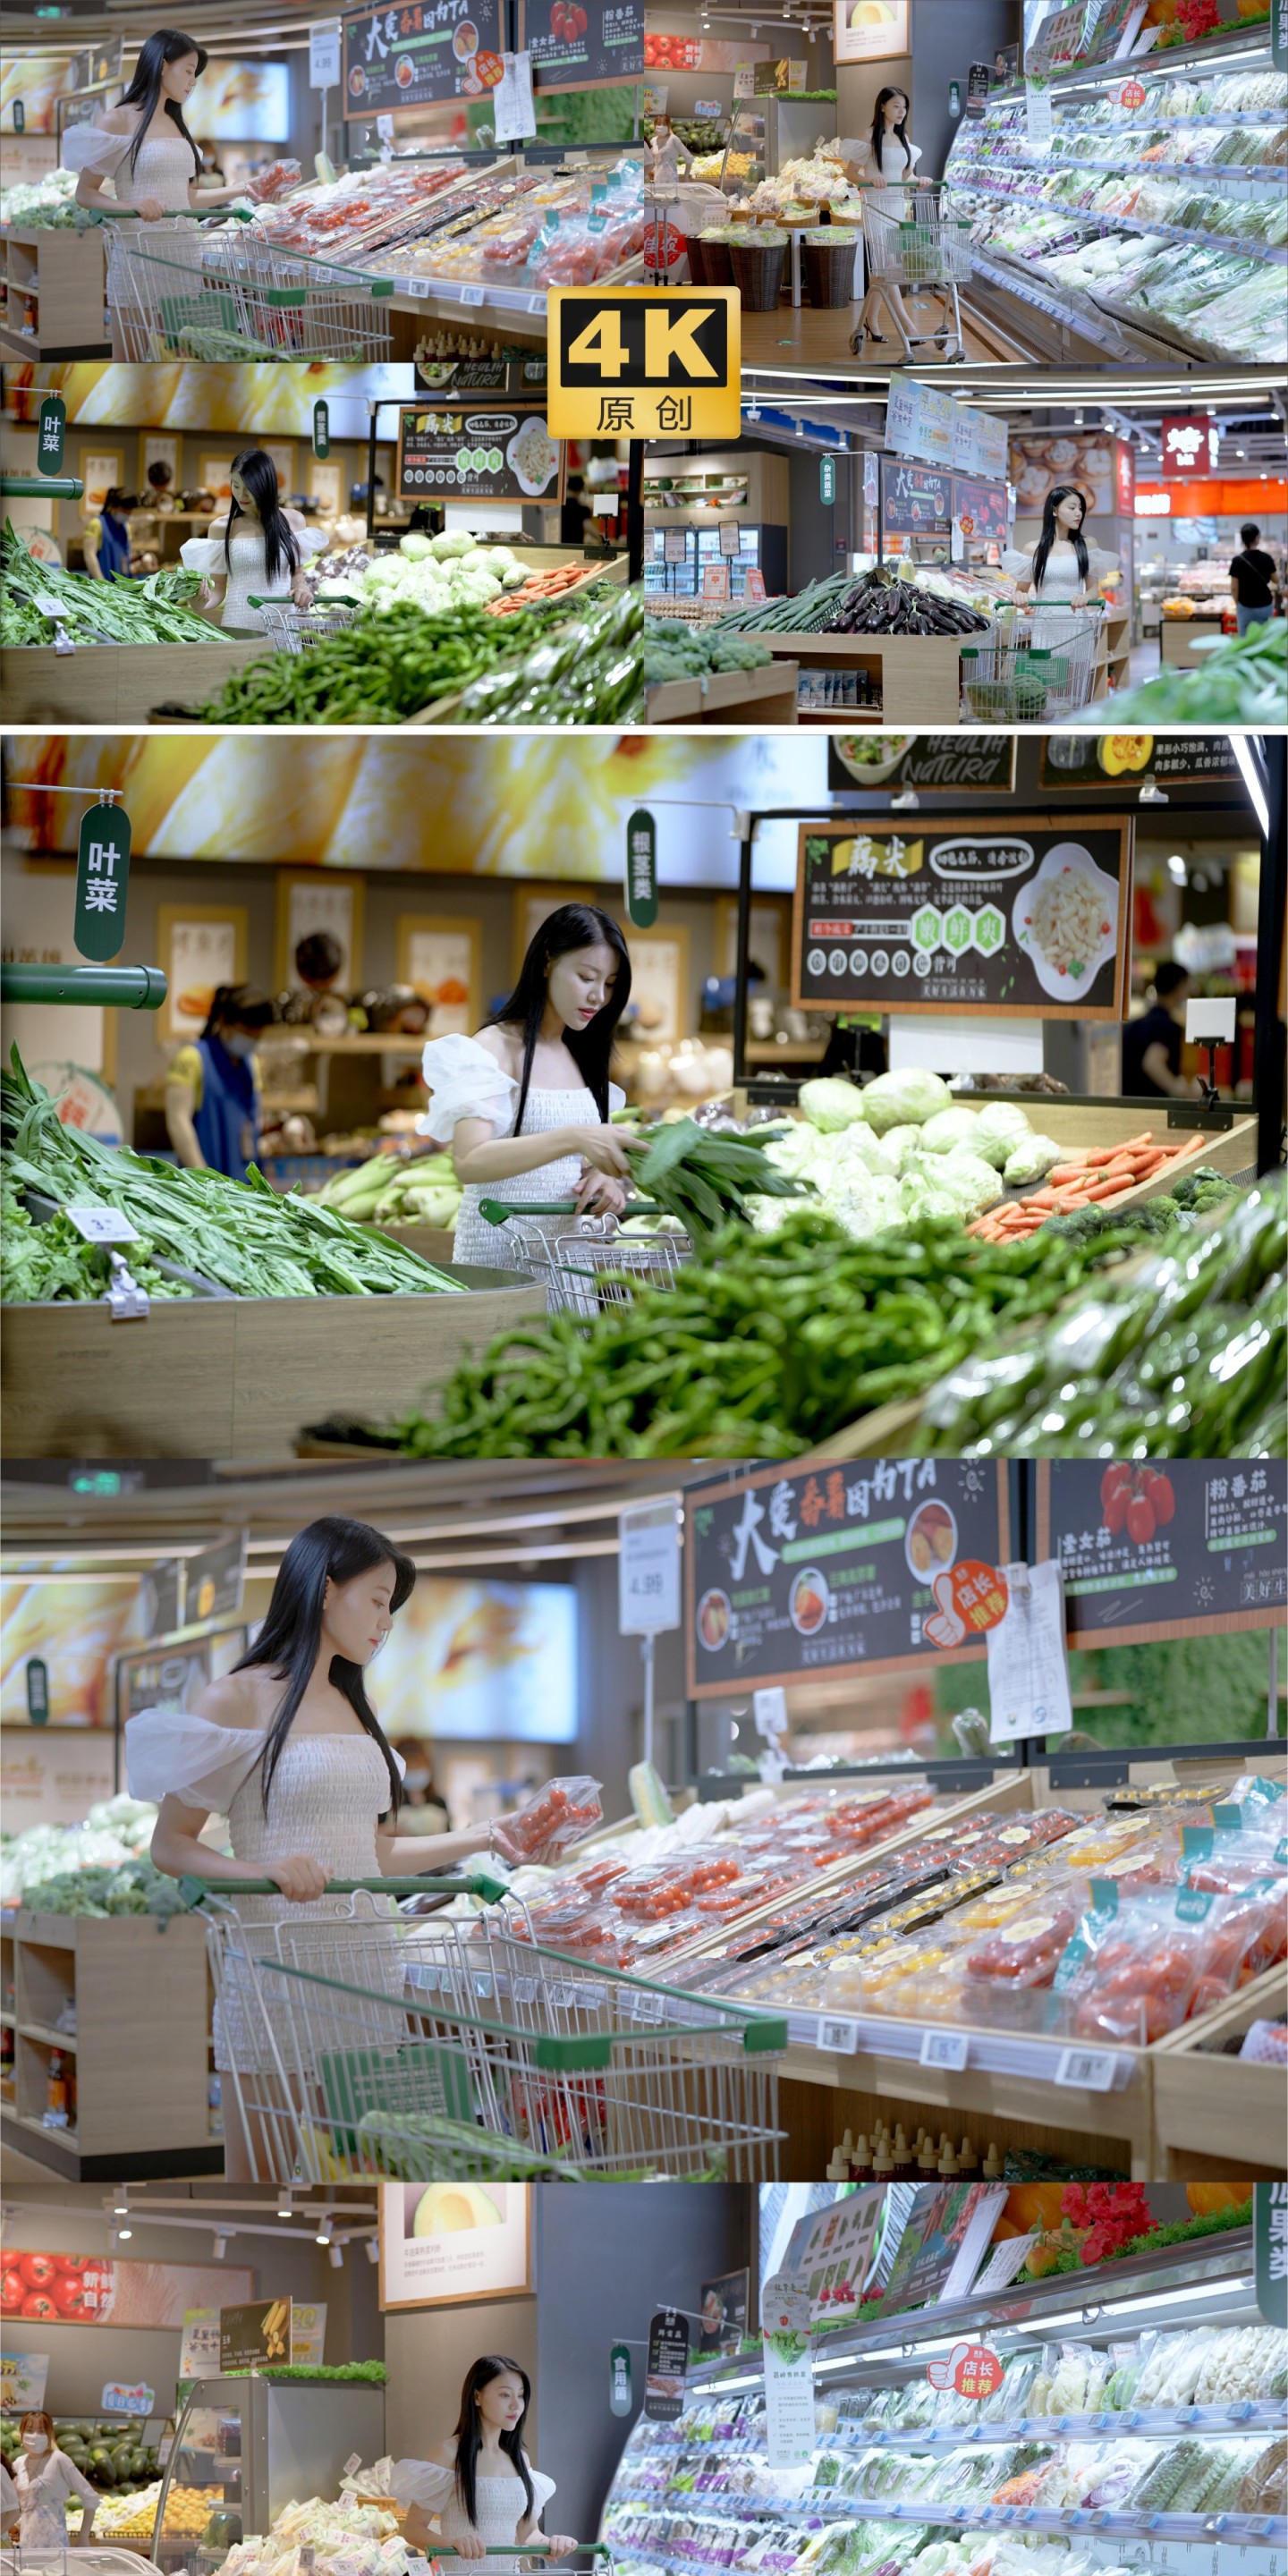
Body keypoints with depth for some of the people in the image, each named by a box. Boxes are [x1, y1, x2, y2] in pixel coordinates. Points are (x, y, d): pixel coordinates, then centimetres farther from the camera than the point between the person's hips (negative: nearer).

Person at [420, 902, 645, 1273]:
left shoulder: (582, 1055, 13)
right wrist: (571, 1139, -33)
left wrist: (604, 1175, -5)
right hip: (502, 1253, -6)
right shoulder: (494, 1048, -8)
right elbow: (468, 1162, -22)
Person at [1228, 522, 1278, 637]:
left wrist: (1237, 603, 8)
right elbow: (1276, 580, 10)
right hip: (1265, 606, 2)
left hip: (1246, 607, -2)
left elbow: (1234, 588, -10)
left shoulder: (1238, 561, -14)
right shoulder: (1267, 558, -6)